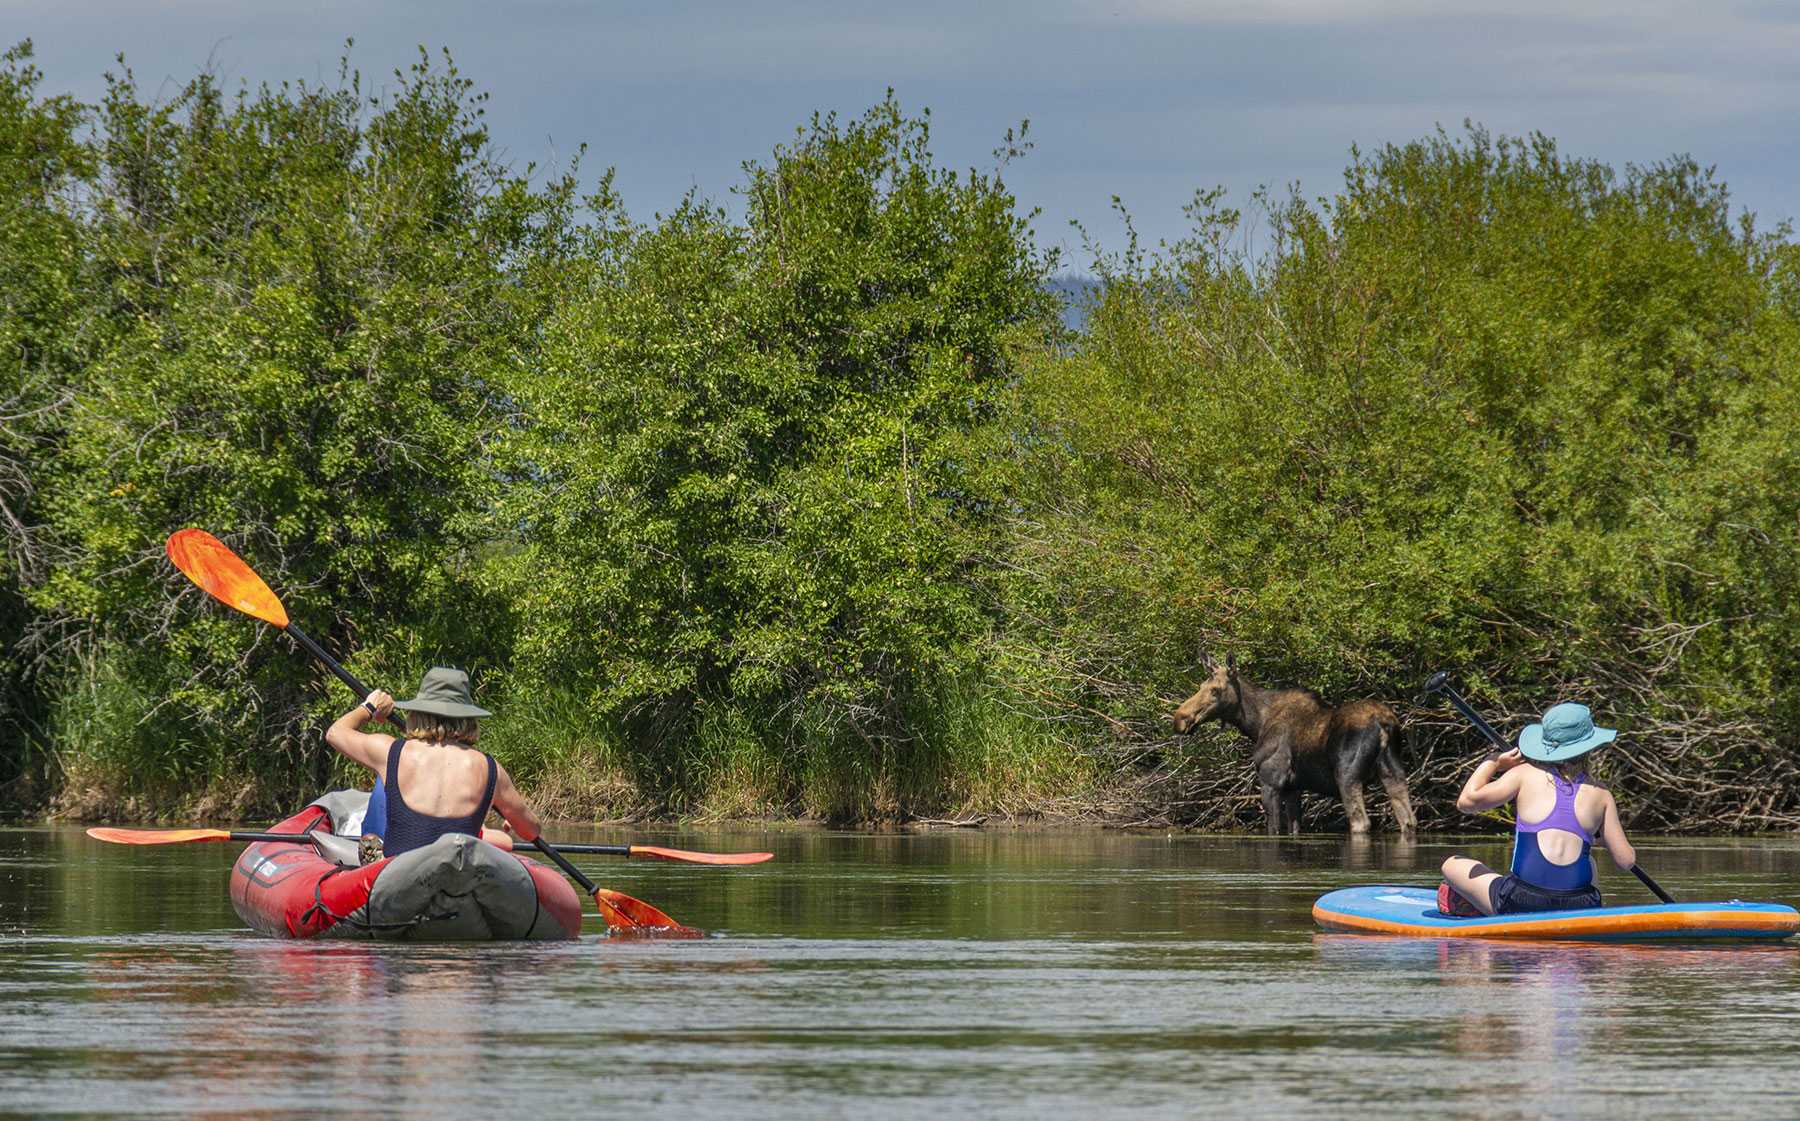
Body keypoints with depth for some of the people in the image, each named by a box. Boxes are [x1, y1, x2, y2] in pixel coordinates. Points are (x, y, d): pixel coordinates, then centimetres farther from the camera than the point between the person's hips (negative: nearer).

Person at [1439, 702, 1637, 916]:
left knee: (1453, 865, 21)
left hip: (1520, 906, -2)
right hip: (1578, 911, 2)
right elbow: (1626, 862, 8)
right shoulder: (1601, 794, 7)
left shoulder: (1526, 774, 2)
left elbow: (1466, 801, -2)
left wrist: (1493, 762, 13)